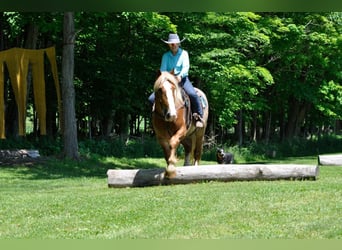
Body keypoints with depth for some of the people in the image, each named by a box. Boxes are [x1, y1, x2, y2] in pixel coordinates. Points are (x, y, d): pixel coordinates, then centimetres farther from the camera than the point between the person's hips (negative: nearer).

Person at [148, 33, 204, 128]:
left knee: (193, 94, -32)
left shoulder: (184, 53, 2)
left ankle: (199, 117, -18)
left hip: (182, 79, -3)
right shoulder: (166, 55, 9)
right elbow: (162, 70, 0)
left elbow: (186, 67, -11)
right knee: (152, 98, -13)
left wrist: (180, 75, -31)